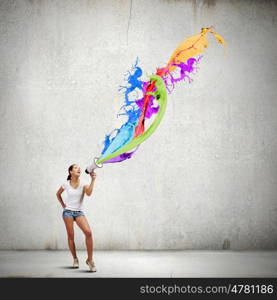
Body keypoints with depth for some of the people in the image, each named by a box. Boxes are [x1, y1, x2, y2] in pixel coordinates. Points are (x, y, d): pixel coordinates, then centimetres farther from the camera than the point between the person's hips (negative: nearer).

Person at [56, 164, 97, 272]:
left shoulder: (83, 184, -4)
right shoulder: (66, 184, 0)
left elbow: (88, 193, -24)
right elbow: (58, 194, 18)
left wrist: (93, 180, -30)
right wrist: (63, 205, 7)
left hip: (79, 212, 0)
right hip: (68, 211, 0)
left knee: (88, 232, -19)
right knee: (70, 236, 0)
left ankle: (90, 259, -11)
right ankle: (75, 259, 17)